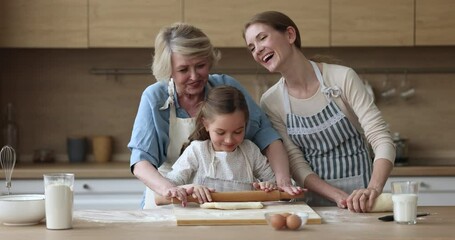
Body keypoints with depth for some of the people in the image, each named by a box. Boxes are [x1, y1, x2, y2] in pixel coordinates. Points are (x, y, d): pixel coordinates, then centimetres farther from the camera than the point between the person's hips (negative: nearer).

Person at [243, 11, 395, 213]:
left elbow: (381, 139, -12)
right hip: (314, 200, 2)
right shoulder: (270, 102, 0)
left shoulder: (342, 78, -9)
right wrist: (338, 196, -17)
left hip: (359, 197, -2)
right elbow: (297, 165, -1)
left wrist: (373, 190, -29)